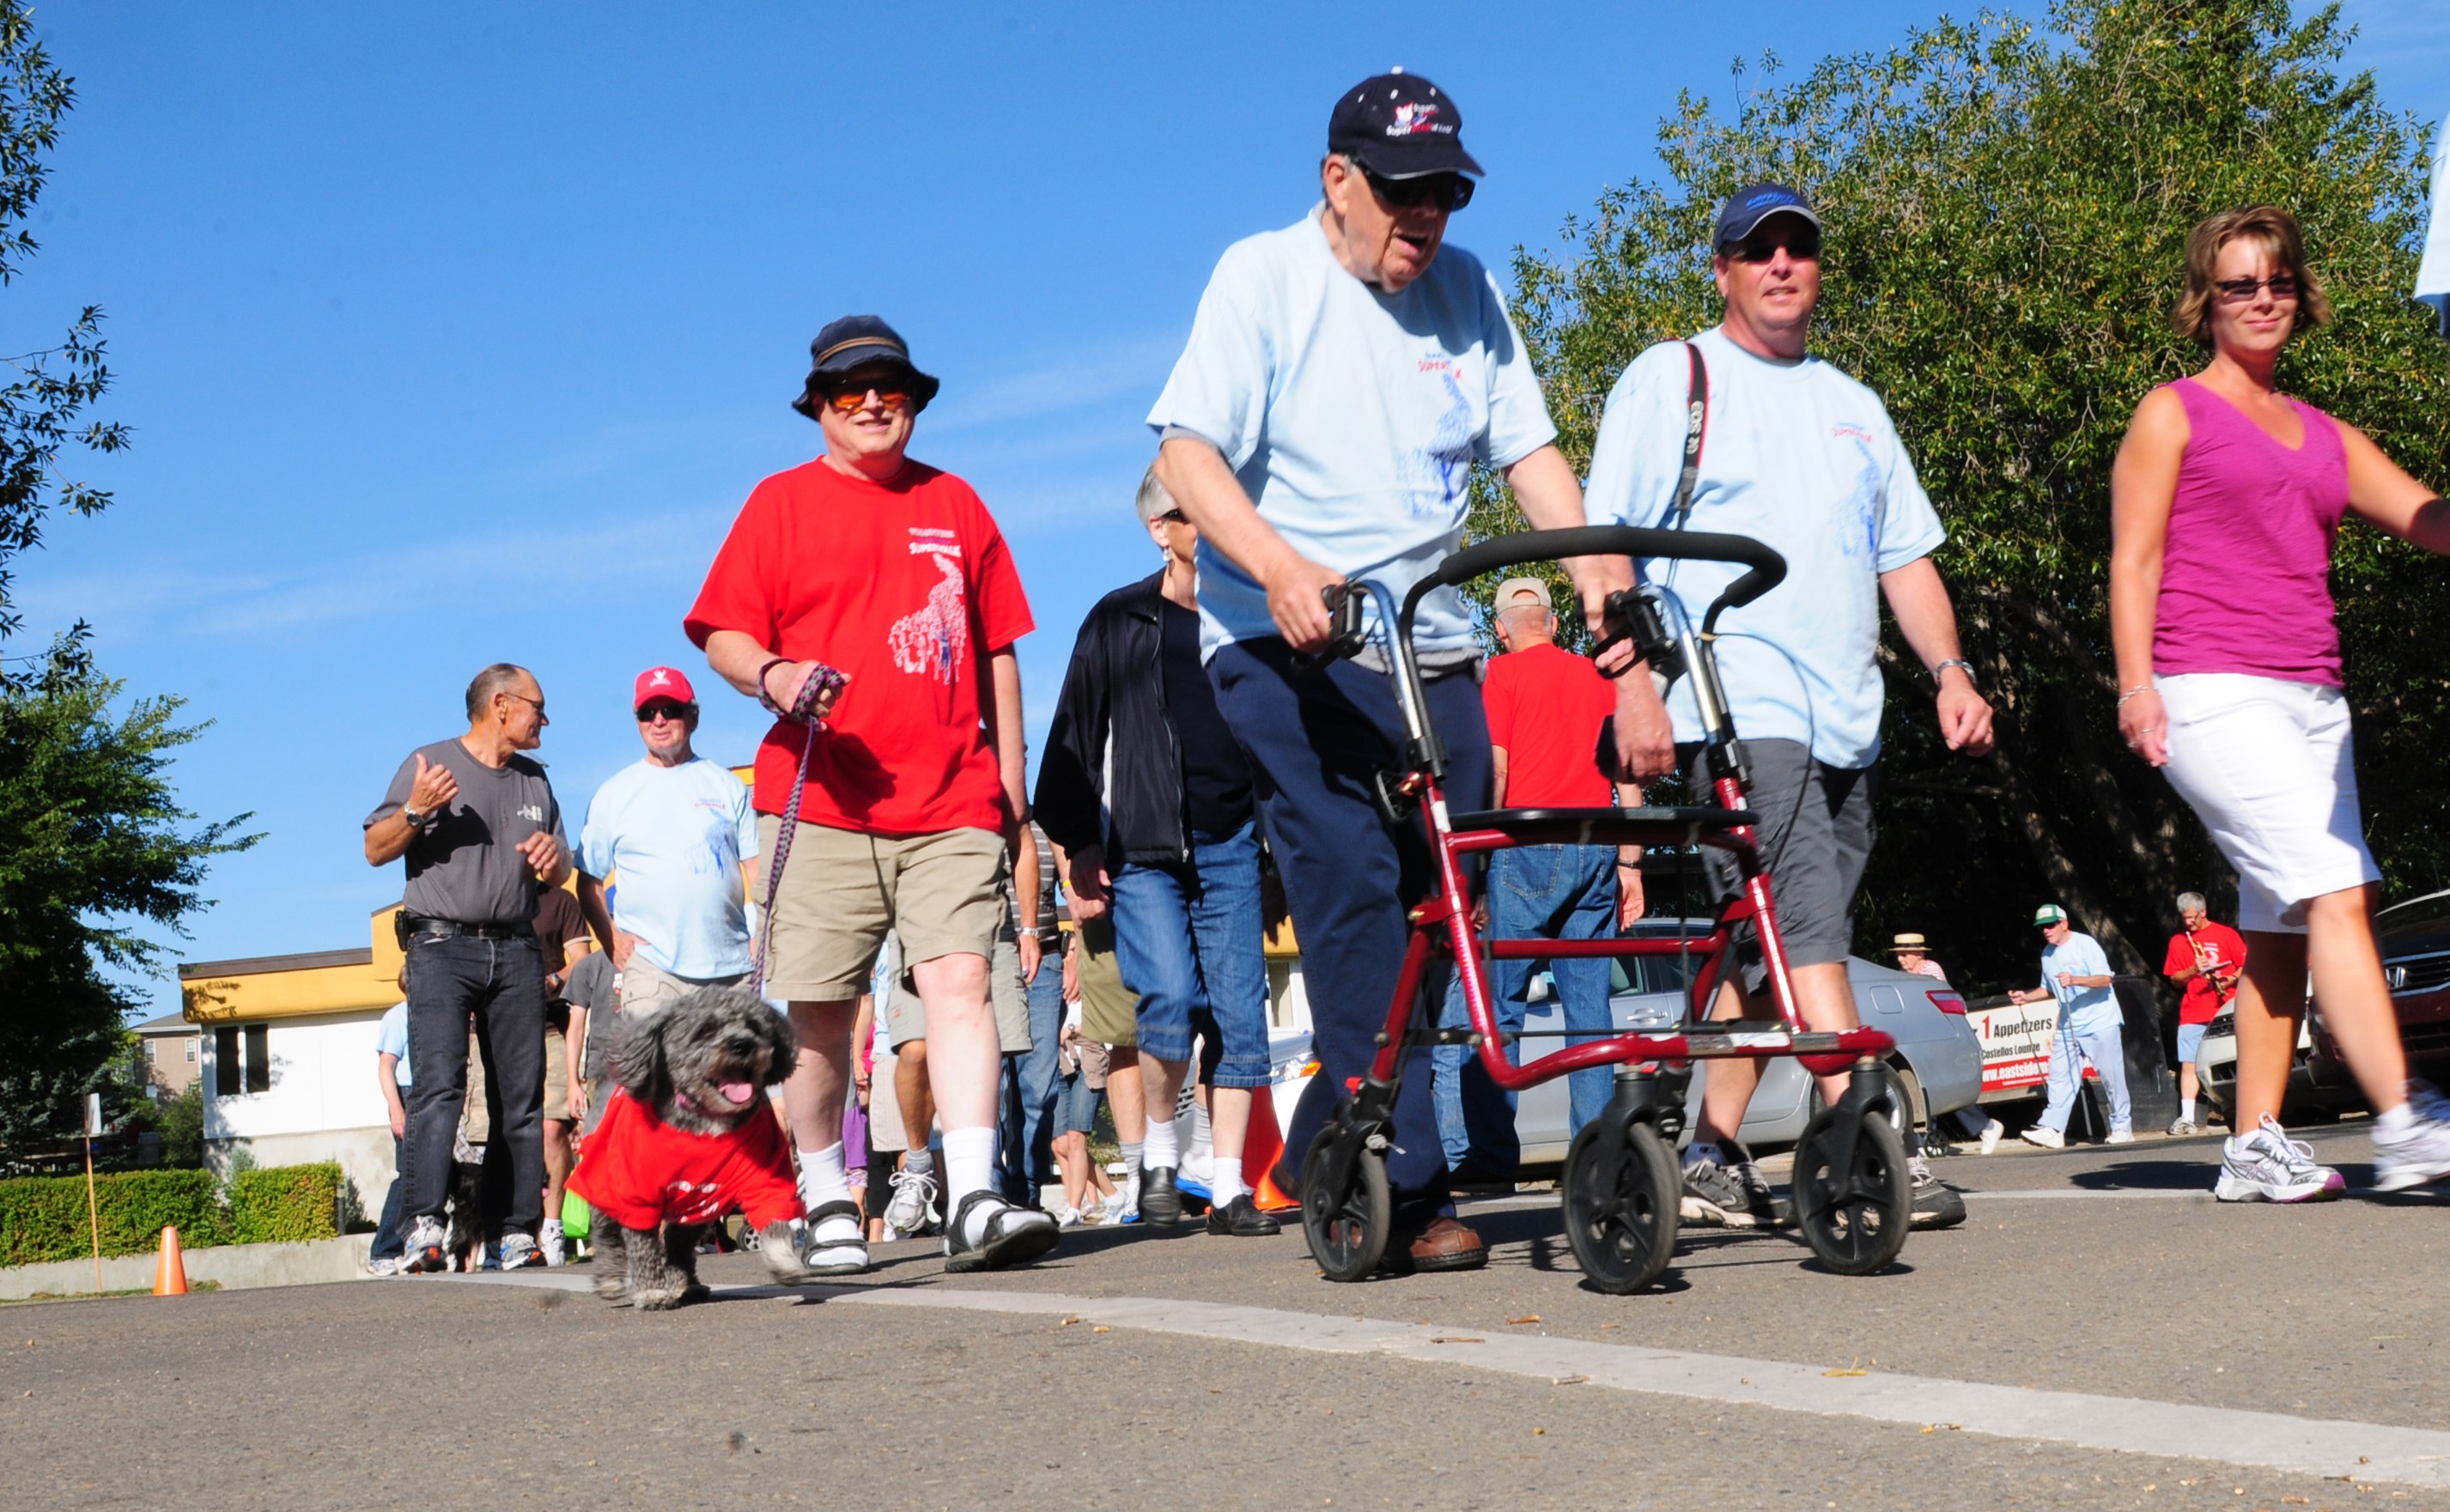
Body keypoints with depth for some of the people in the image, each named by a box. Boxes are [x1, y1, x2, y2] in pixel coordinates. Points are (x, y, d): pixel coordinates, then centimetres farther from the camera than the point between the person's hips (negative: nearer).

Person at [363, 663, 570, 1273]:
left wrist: (554, 857, 2)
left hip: (516, 952, 5)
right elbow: (376, 851, 3)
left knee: (522, 1096, -1)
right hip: (442, 945, -5)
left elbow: (559, 876, 25)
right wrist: (414, 812, -15)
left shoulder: (535, 782, 21)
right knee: (437, 1085, -18)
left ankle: (520, 1232, -1)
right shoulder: (429, 763, 6)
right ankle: (425, 1225, -26)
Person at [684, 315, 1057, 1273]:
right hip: (822, 802, -1)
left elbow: (997, 648, 20)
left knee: (960, 985, -13)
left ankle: (973, 1201, -20)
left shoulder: (955, 504, 18)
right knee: (819, 1011, 2)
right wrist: (772, 675, -17)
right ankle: (828, 1202, 17)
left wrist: (1009, 773, 15)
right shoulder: (782, 502, 10)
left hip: (952, 806, 1)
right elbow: (722, 632, 5)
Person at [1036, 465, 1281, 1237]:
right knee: (1171, 998, -17)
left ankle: (1228, 1187, 5)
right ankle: (1159, 1150, 6)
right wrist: (1079, 846, 1)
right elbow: (1075, 736, 6)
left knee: (1240, 1013, -2)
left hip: (1232, 844, 3)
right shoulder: (1119, 621, 5)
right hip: (1143, 849, -2)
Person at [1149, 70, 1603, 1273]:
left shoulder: (1467, 292, 12)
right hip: (1286, 641, -5)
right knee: (1355, 890, -15)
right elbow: (1188, 451, -12)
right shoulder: (1263, 275, -2)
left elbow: (1528, 450, 9)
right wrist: (1279, 565, -30)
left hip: (1431, 647, 5)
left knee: (1438, 894, 2)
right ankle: (1407, 1188, -13)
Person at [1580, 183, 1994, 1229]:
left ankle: (1709, 1159, 14)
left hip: (1845, 723, 6)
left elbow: (1905, 556, 24)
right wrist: (1634, 684, -13)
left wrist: (1949, 670, 8)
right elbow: (1608, 546, -2)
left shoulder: (1853, 406, 24)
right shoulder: (1672, 377, 5)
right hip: (1732, 709, -6)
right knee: (1803, 928, -18)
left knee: (1768, 950, 6)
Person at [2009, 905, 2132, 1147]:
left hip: (2101, 1024, -6)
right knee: (2060, 1077, -3)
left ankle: (2122, 1128, 8)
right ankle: (2052, 1129, -8)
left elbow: (2105, 979, -17)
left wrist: (2075, 980, -32)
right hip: (2068, 1027, 6)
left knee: (2112, 1078, -2)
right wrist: (2026, 996, 8)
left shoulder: (2085, 944, -9)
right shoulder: (2047, 954, 13)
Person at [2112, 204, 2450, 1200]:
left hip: (2310, 700, 6)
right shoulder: (2173, 414, 7)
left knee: (2280, 929, 4)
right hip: (2212, 694, -6)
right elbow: (2133, 560, -1)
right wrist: (2136, 681, -13)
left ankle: (2254, 1147, 8)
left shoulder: (2325, 436, 23)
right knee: (2336, 893, -18)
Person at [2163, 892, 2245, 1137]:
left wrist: (2231, 980, -13)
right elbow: (2174, 977, 11)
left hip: (2224, 1010, -2)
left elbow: (2246, 965, 5)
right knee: (2188, 1065, -3)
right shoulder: (2178, 941, 12)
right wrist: (2193, 971, -8)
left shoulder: (2226, 934, 5)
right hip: (2192, 1013, 2)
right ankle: (2186, 1117, -4)